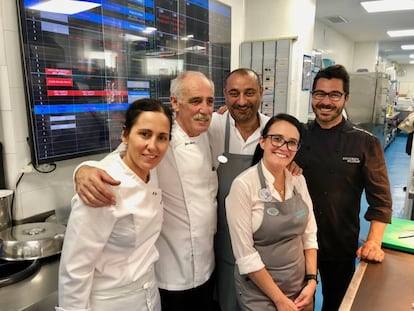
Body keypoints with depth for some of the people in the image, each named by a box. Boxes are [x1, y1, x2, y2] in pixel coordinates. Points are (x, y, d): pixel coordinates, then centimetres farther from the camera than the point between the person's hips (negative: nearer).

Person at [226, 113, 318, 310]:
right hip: (260, 293, -5)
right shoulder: (243, 185, -20)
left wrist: (311, 281, -4)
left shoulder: (299, 180, -2)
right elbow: (245, 254, -19)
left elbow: (309, 234, 4)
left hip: (300, 286, 6)